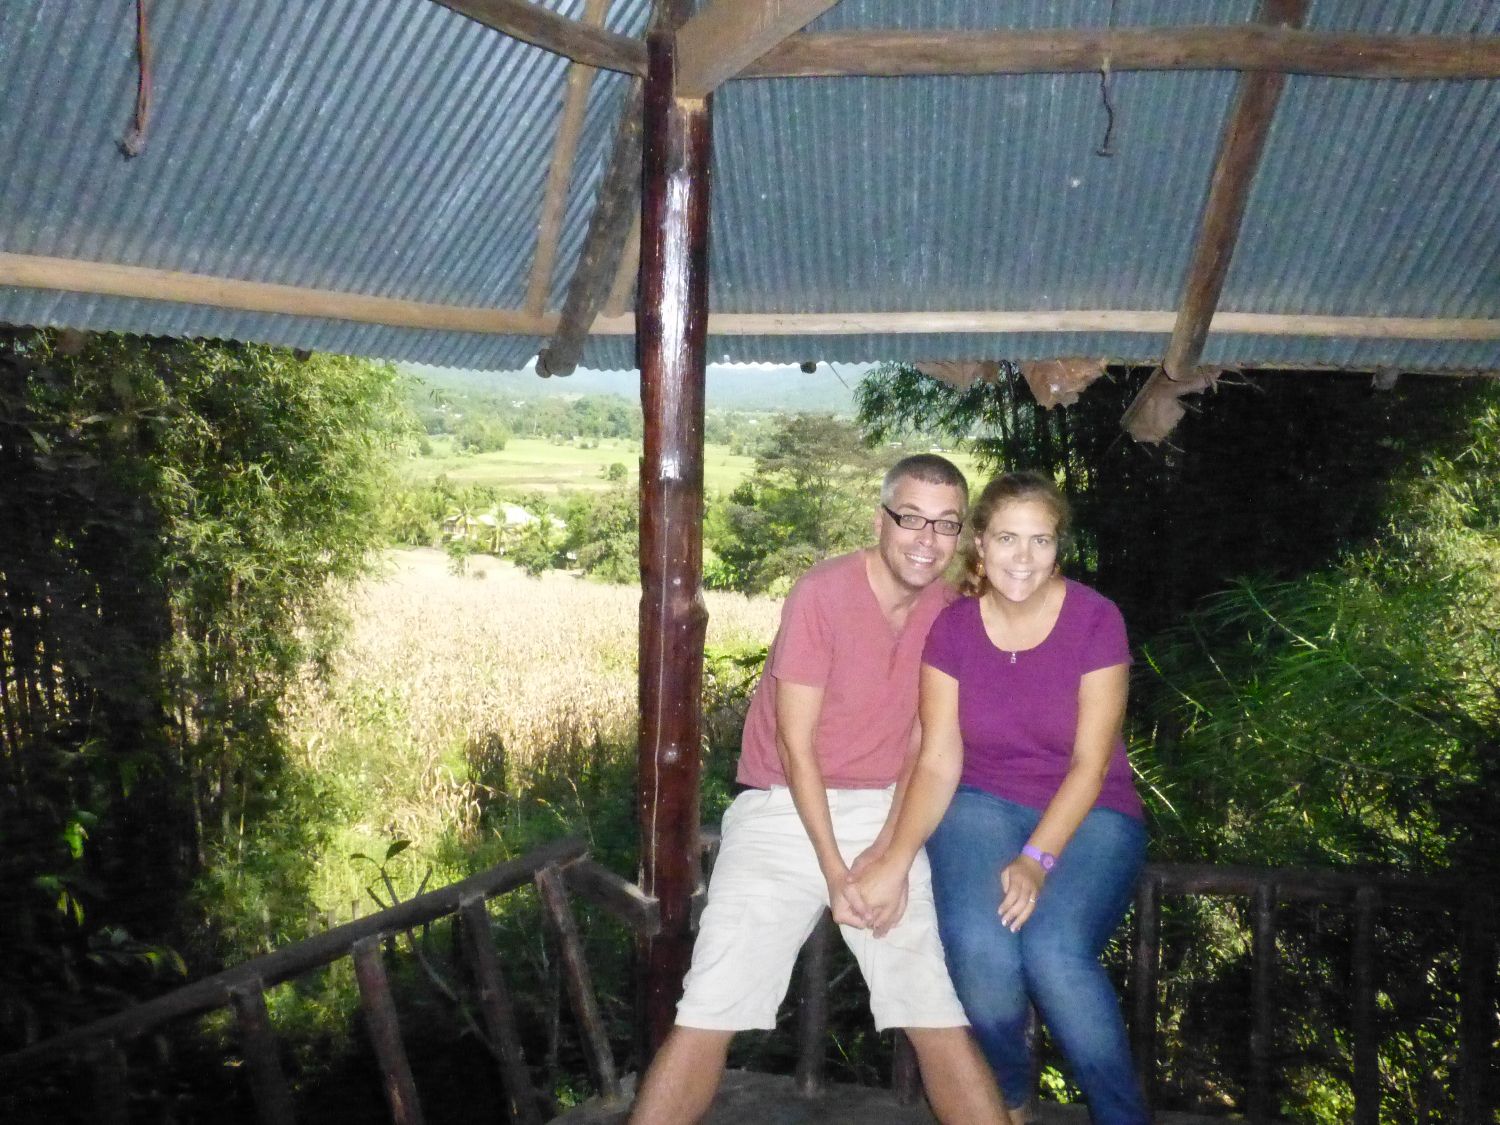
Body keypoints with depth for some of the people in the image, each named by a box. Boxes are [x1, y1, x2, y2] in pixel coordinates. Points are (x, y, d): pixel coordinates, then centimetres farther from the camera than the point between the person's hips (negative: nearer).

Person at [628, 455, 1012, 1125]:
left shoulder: (949, 613, 2)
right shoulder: (822, 594, -13)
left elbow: (921, 746, 5)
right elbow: (796, 744, -11)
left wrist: (889, 852, -8)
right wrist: (833, 867, -13)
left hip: (883, 813, 3)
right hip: (785, 809, -3)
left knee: (941, 1012, -4)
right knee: (709, 1014, -9)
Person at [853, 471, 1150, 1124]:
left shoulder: (1095, 619, -10)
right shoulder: (952, 627, -4)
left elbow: (1090, 762, -12)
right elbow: (938, 763, -8)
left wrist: (1036, 860, -24)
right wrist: (896, 860, -22)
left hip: (1086, 814, -1)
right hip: (985, 805, 2)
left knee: (1053, 949, -31)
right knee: (979, 947, -27)